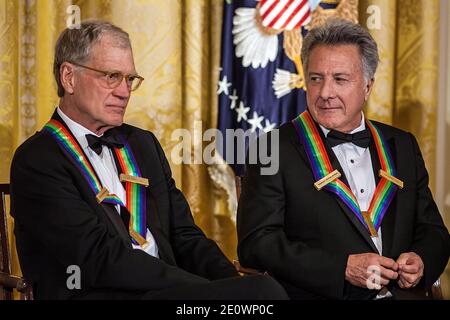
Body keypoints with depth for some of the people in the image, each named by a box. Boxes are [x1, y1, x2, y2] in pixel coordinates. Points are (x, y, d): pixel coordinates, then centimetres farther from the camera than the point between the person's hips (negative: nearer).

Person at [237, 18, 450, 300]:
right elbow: (254, 244, -7)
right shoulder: (275, 150, 1)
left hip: (402, 293, 5)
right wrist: (344, 268, -15)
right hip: (317, 297, -5)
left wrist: (421, 262, -4)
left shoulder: (402, 146, 15)